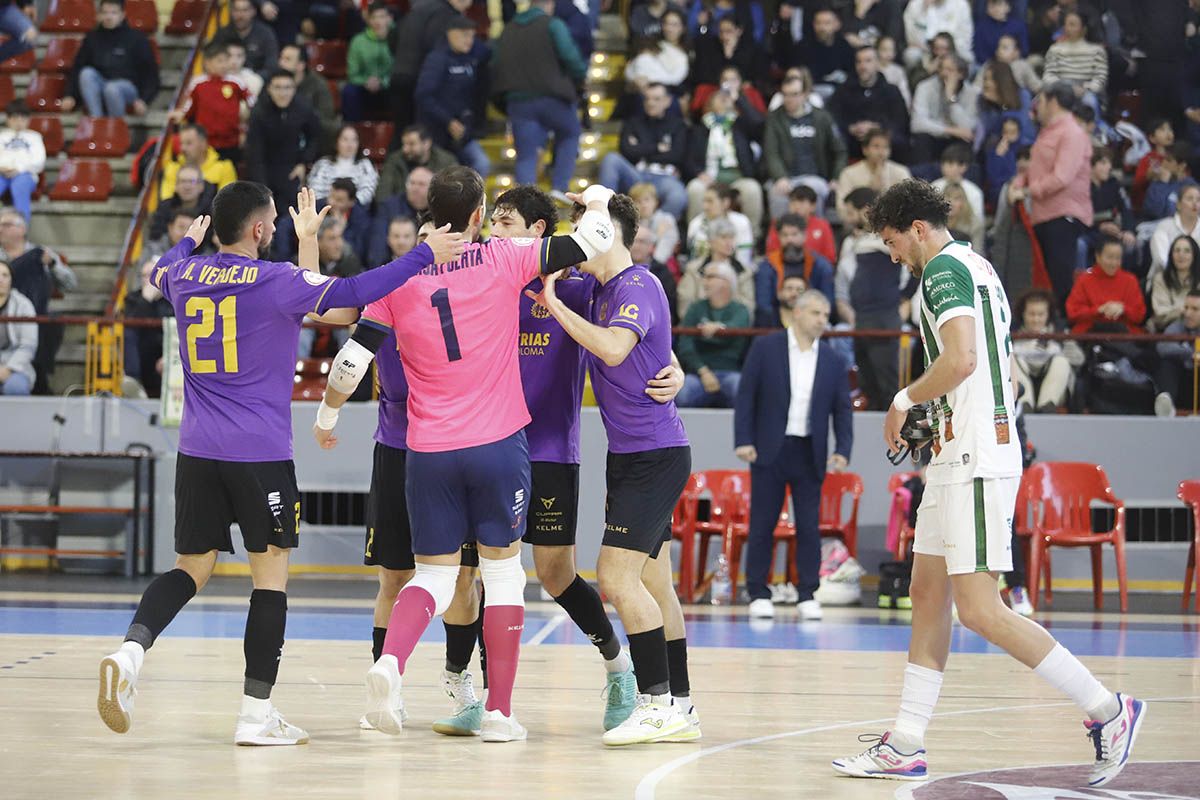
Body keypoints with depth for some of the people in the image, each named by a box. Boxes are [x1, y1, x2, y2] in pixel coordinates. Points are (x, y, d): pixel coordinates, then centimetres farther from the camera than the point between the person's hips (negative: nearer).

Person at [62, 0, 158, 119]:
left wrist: (143, 100, -11)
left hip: (127, 86, -3)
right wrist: (69, 95, 0)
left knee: (112, 88, -38)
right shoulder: (92, 39, 13)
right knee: (87, 73, -28)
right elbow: (77, 68, 14)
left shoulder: (136, 38, 5)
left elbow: (150, 72, 3)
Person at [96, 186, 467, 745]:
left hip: (197, 451, 5)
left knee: (192, 569, 13)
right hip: (260, 454, -5)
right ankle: (257, 714, 3)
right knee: (271, 575, 5)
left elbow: (159, 272, 32)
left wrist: (189, 240, 51)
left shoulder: (185, 275, 7)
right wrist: (425, 255, -12)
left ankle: (131, 651, -14)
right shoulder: (277, 281, -9)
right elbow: (351, 293, -18)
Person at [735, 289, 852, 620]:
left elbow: (842, 410, 8)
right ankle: (758, 593, 9)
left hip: (810, 453, 2)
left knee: (809, 526, 0)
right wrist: (743, 441, -9)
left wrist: (842, 450, -5)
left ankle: (808, 595, 7)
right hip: (769, 450, -2)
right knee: (762, 524, 2)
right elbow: (746, 396, 0)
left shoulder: (833, 361, 7)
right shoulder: (765, 348, 1)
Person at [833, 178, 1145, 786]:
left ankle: (1107, 710, -10)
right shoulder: (977, 268, 21)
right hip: (960, 455, 11)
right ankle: (905, 746, 13)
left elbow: (961, 358, -25)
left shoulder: (944, 268, -11)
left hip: (974, 459, -11)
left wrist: (906, 399, -10)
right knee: (928, 594, 11)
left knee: (979, 609, -12)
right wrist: (929, 411, 23)